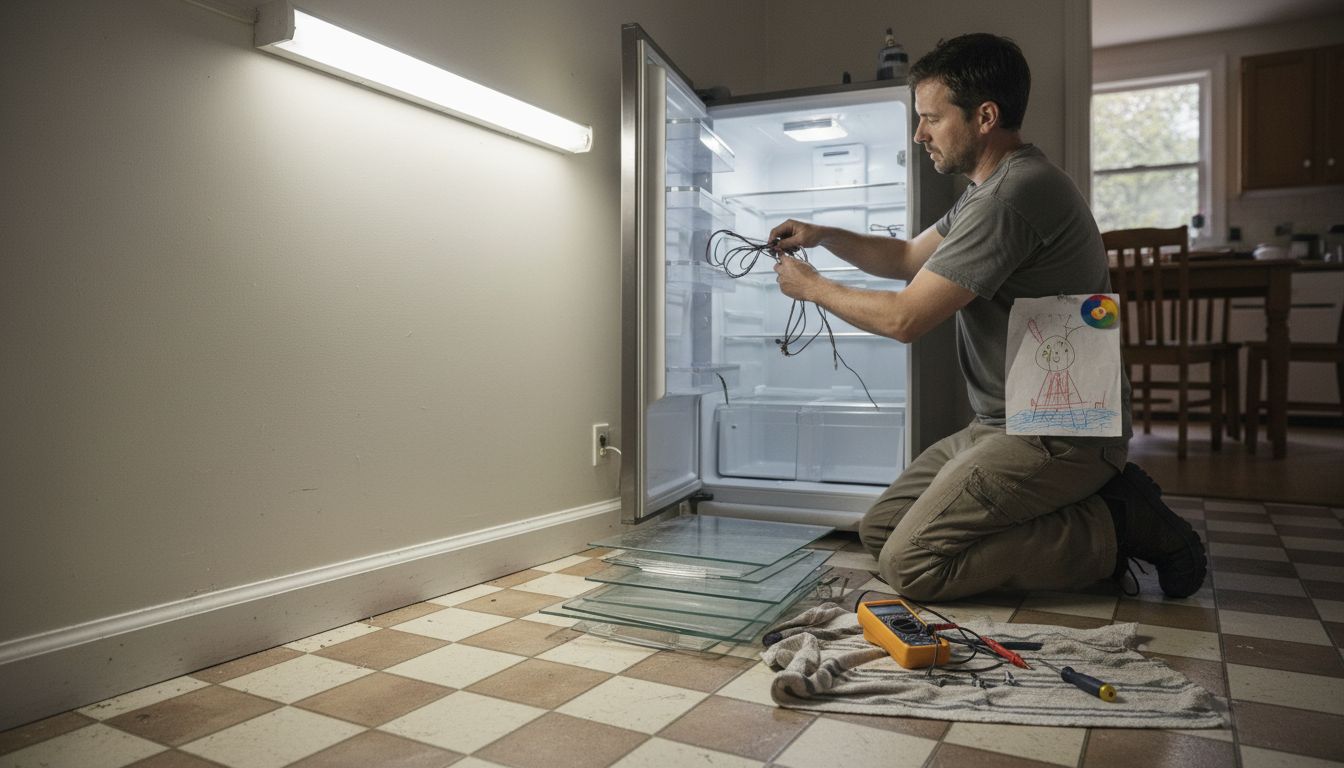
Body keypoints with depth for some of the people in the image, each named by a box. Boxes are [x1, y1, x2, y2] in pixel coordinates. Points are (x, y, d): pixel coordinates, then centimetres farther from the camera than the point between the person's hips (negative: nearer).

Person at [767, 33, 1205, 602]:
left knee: (909, 565, -16)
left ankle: (1114, 529, -4)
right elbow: (909, 257, 23)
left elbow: (904, 319, -20)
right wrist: (822, 236, 9)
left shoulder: (1010, 198, -21)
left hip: (1056, 437, -11)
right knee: (878, 531, 8)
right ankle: (1094, 504, 8)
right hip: (1006, 426, 11)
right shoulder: (995, 189, 15)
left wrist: (813, 288, -4)